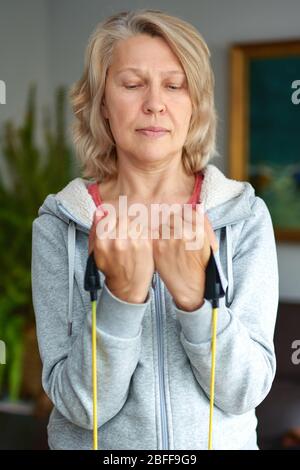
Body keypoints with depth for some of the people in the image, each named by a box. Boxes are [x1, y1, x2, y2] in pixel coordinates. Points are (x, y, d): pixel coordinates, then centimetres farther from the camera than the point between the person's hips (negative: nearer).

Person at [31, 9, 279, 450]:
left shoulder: (245, 215, -10)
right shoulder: (58, 225, -12)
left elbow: (245, 392, -14)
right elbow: (81, 405, -15)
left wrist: (193, 293, -29)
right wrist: (122, 294, -29)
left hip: (222, 441, 1)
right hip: (99, 444, 0)